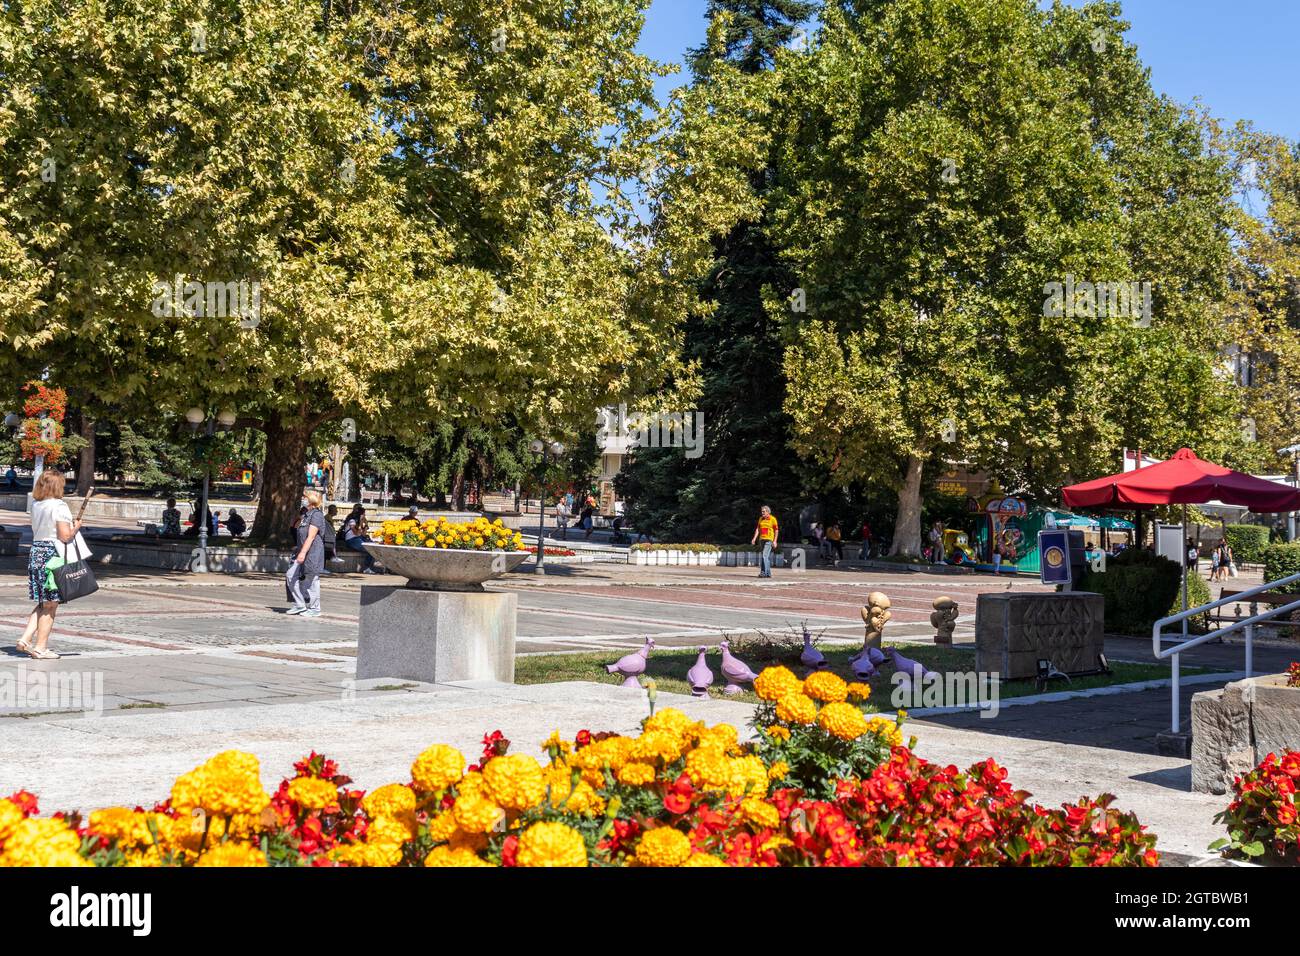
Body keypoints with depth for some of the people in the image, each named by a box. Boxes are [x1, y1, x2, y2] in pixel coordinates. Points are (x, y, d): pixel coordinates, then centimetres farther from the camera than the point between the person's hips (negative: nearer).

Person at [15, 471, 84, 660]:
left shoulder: (35, 505, 9)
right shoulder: (58, 506, -14)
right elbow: (65, 535, -18)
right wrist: (76, 527, 1)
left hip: (35, 552, 8)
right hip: (52, 555, -8)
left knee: (43, 604, 17)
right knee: (50, 605, 1)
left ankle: (25, 639, 9)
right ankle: (40, 648, 5)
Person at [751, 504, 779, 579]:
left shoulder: (772, 519, -5)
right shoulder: (761, 519, 12)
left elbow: (776, 531, -4)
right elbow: (757, 529, 12)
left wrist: (775, 541, -9)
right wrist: (754, 538, 1)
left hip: (769, 540, -7)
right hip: (762, 539, 7)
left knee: (765, 555, -18)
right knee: (761, 557, 9)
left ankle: (765, 572, -20)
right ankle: (768, 573, 17)